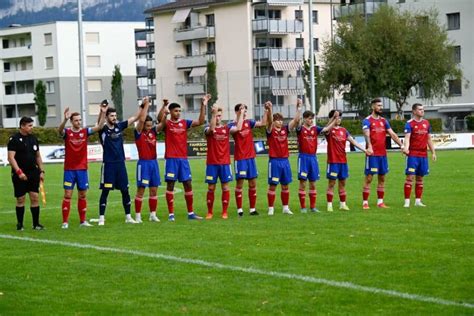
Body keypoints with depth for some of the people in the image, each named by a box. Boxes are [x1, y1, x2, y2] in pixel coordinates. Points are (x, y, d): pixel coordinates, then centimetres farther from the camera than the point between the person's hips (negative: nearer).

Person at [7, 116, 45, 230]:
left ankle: (36, 224, 7)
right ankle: (19, 224, 11)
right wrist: (19, 172, -22)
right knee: (20, 199, 1)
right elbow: (11, 157, -14)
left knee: (35, 197, 0)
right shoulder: (14, 139, -8)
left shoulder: (33, 138, 11)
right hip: (20, 175, -5)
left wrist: (41, 171, 11)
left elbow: (38, 156, 19)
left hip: (33, 173, 5)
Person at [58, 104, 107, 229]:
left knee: (82, 195, 8)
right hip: (69, 169, -3)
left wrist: (103, 113, -21)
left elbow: (99, 126, -7)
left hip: (82, 168, 3)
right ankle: (65, 222, -2)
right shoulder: (67, 132, -4)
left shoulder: (85, 131, 2)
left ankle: (83, 221, 15)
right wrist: (65, 119, -46)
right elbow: (60, 130, -26)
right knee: (67, 195, -4)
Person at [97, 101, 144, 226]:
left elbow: (135, 118, 11)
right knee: (105, 191, -3)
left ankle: (128, 217, 16)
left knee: (125, 190, 8)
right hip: (108, 164, -5)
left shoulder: (119, 126, 8)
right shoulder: (103, 129, -5)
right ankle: (101, 218, 0)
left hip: (121, 163, 5)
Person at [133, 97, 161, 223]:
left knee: (154, 190, 7)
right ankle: (137, 216, 0)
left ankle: (153, 215, 13)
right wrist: (146, 105, -14)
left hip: (154, 162, 6)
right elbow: (141, 119, -19)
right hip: (143, 162, -6)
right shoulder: (139, 133, -6)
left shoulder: (153, 132, 10)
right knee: (141, 190, -3)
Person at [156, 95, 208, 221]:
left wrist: (203, 105, -7)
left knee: (188, 184, 4)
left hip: (183, 158, 4)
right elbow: (160, 118, -23)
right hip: (171, 158, -4)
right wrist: (164, 105, -39)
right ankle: (171, 214, 3)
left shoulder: (185, 123, 10)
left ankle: (191, 213, 12)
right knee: (170, 185, -2)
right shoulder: (166, 123, -1)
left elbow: (200, 121, 2)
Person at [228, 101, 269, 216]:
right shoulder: (232, 124, -7)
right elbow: (237, 128, -29)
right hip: (240, 158, -5)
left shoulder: (249, 122, 8)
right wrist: (240, 115, -26)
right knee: (240, 183, -3)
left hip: (251, 157, 5)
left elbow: (263, 123, 1)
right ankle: (239, 210, 3)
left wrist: (266, 110, -6)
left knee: (253, 183, 6)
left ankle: (252, 209, 12)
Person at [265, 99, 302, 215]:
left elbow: (296, 120, 2)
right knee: (272, 186, -1)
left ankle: (286, 207, 18)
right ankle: (271, 209, 3)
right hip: (274, 161, -5)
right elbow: (269, 120, -23)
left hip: (285, 160, 5)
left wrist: (299, 107, -7)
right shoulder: (270, 131, -4)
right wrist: (269, 109, -39)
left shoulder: (285, 129, 8)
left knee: (285, 186, 10)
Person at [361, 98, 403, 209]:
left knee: (382, 178, 9)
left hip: (383, 154, 6)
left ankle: (380, 202, 17)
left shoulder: (383, 121, 13)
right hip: (372, 154, -6)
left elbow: (392, 134, 10)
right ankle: (365, 203, -1)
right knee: (369, 178, -4)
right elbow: (367, 134, -24)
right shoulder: (367, 121, -7)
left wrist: (401, 146, -1)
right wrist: (369, 147, -41)